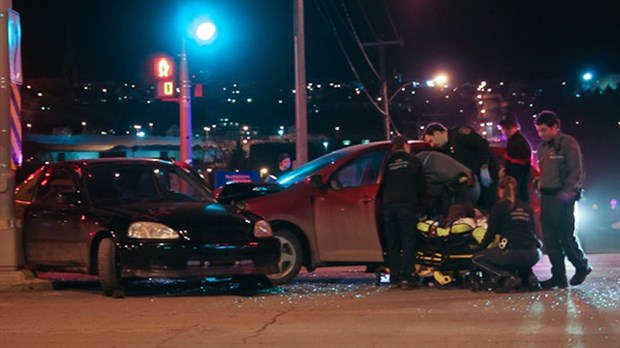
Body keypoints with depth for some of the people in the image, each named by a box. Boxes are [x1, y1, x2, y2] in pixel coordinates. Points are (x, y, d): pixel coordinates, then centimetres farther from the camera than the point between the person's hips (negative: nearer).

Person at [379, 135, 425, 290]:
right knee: (408, 242, -3)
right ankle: (406, 278, -12)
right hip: (407, 205, -3)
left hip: (388, 205, 3)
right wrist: (416, 199, 28)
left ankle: (394, 278, 4)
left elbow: (381, 186, 14)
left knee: (392, 244, 7)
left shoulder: (387, 162, 12)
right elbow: (421, 185, 11)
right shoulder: (413, 160, 7)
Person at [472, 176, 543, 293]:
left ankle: (508, 277, -5)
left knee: (477, 258, 16)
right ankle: (529, 276, 9)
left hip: (512, 252, -5)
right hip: (532, 256, 5)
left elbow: (490, 234, 4)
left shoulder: (499, 207, 6)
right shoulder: (527, 207, 20)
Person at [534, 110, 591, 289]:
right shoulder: (542, 148, 17)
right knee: (550, 238, 4)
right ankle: (558, 276, 9)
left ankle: (582, 266, 16)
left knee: (566, 236, -6)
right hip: (546, 197, 7)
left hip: (562, 197, -7)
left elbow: (577, 171, -11)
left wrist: (568, 191, -20)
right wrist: (539, 184, 9)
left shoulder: (568, 144, -6)